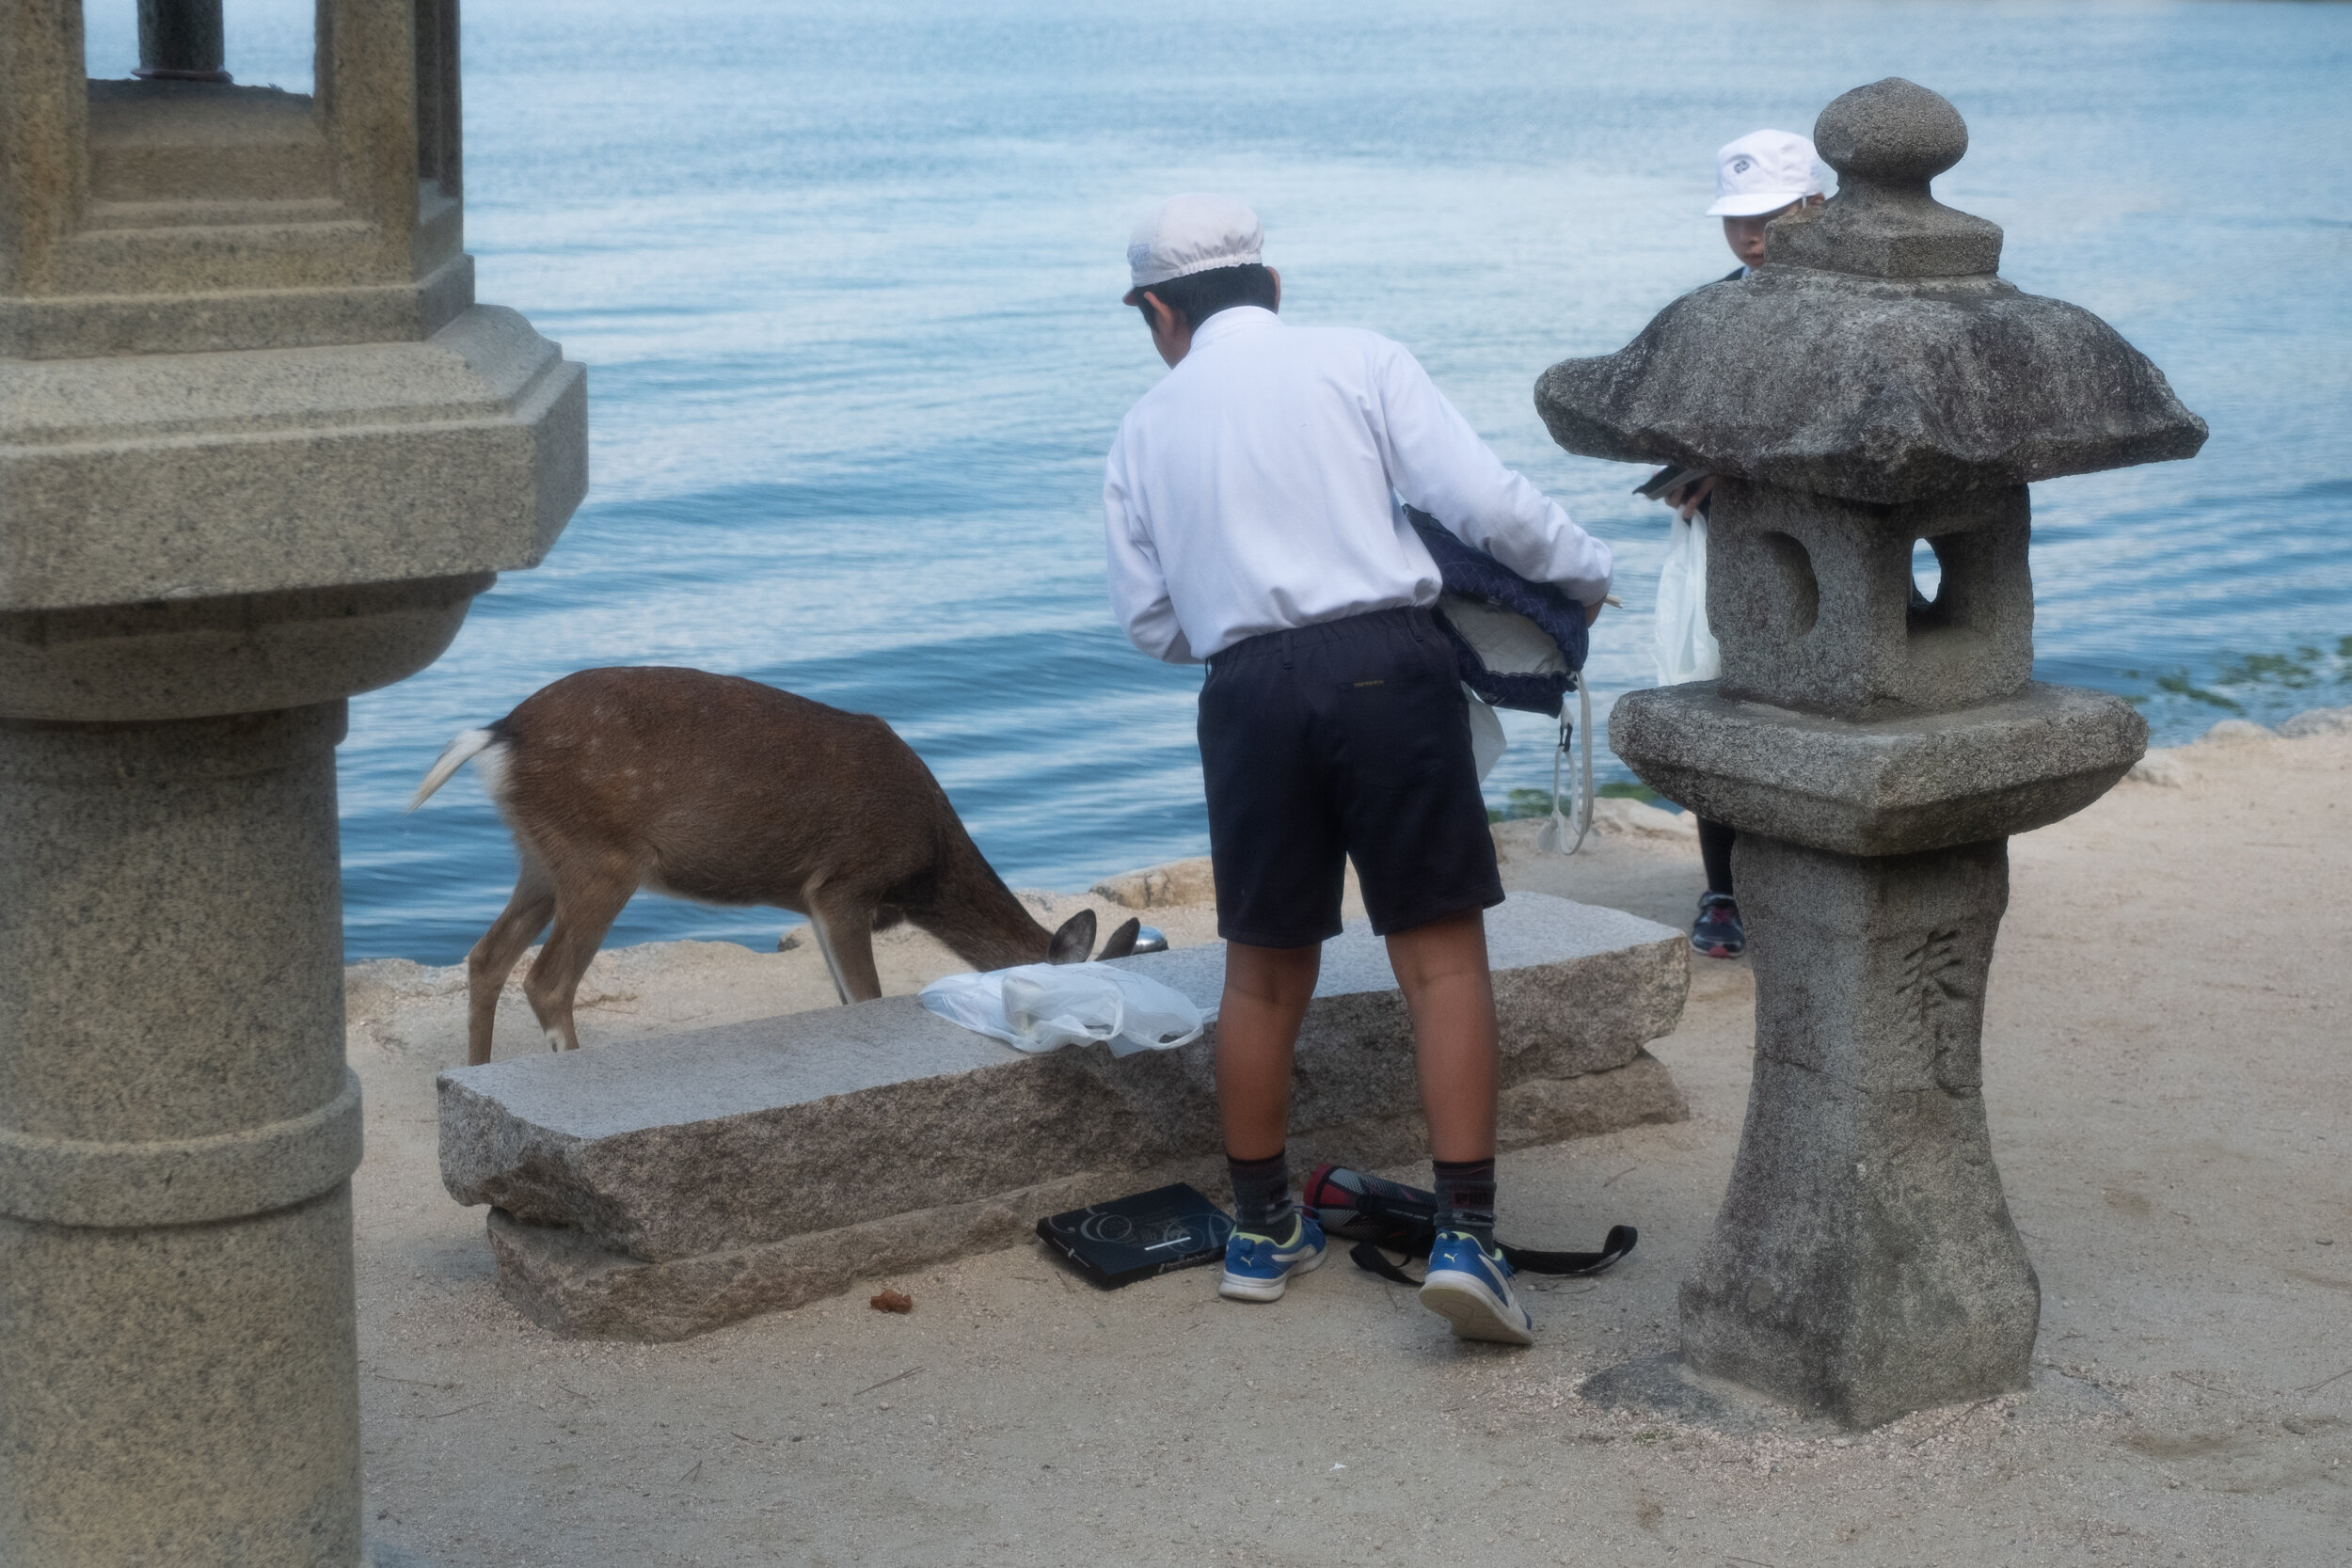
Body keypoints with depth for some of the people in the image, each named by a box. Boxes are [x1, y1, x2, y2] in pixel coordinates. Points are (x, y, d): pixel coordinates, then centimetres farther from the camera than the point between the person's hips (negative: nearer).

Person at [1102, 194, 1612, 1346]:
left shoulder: (1145, 430, 12)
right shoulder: (1357, 362, 4)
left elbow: (1147, 620, 12)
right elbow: (1482, 499, -5)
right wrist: (1585, 569, 12)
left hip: (1251, 690, 3)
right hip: (1386, 665, -2)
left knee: (1264, 970, 15)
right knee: (1442, 956, 2)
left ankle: (1262, 1233, 26)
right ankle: (1464, 1235, -6)